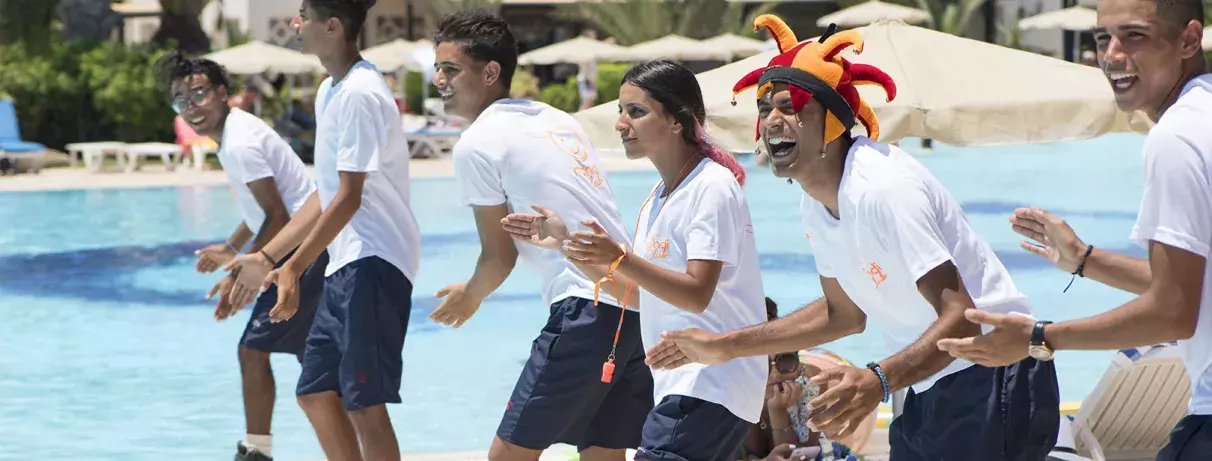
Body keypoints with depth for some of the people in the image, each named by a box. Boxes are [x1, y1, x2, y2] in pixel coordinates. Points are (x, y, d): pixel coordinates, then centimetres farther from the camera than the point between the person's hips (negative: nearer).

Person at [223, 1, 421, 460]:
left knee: (363, 402, -8)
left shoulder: (359, 94, -15)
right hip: (346, 266, 10)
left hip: (373, 262, -10)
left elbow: (349, 198, -19)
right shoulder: (330, 91, 15)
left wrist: (293, 267, -22)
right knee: (316, 393, 14)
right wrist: (265, 259, 20)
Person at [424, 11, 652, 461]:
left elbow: (500, 256, -1)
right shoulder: (558, 118, 19)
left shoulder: (477, 143, -5)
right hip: (634, 305, 9)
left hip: (587, 311, -9)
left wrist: (469, 297, 17)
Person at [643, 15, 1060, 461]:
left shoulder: (883, 189, -24)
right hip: (930, 387, 9)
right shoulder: (815, 206, 3)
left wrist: (880, 381, -45)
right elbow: (845, 313, 18)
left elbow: (962, 319, -30)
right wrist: (723, 346, 17)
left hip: (991, 381, -9)